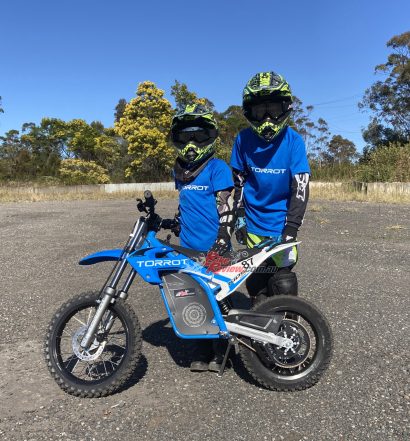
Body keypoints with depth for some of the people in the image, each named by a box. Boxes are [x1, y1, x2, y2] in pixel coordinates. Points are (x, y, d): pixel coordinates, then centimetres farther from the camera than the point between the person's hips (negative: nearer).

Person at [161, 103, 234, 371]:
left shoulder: (217, 167, -7)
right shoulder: (180, 169, 14)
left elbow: (226, 207, -14)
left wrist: (221, 242, -22)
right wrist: (175, 222, 16)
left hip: (213, 249, -6)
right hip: (188, 248, 7)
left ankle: (220, 353, 21)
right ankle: (204, 353, 28)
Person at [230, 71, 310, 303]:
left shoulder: (293, 140, -9)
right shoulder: (244, 139, -3)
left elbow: (301, 186, -12)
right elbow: (239, 180, 5)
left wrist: (292, 226, -18)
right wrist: (239, 216, 3)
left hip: (281, 224, -2)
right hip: (253, 224, 2)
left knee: (283, 286, -4)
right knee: (256, 282, 12)